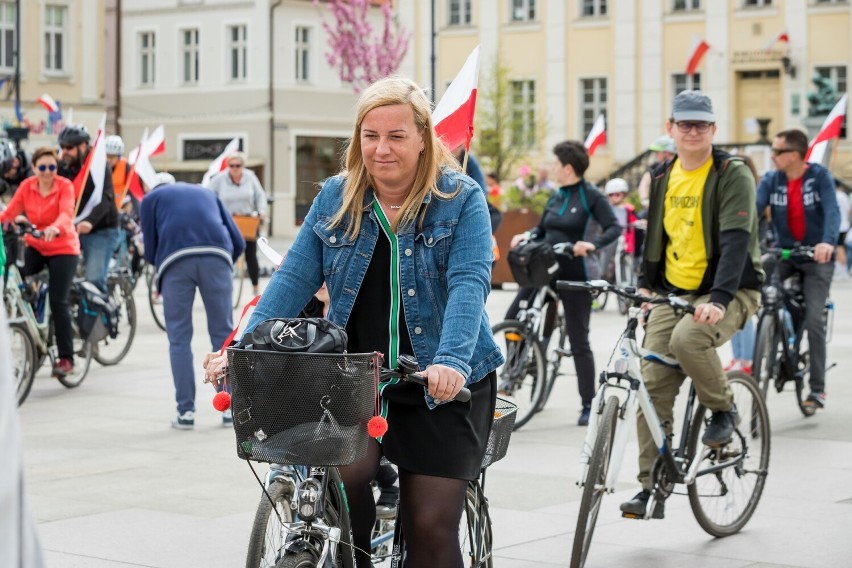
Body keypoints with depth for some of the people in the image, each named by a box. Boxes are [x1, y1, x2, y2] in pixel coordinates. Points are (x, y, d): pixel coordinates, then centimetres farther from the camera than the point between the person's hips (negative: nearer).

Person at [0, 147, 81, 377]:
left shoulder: (65, 186, -13)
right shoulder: (27, 186, -2)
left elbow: (66, 213, -29)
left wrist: (54, 228, -50)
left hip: (63, 248, -3)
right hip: (35, 247, 4)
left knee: (58, 302, -9)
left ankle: (66, 358, 0)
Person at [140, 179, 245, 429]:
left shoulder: (151, 199, 27)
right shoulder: (207, 193, 34)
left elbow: (150, 252, 18)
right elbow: (238, 242, 23)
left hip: (175, 258, -2)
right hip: (216, 256, 2)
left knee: (179, 338, 8)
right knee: (223, 333, 11)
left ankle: (186, 411, 6)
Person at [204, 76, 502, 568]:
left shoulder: (461, 199, -6)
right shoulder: (336, 198, 4)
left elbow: (469, 283, -19)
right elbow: (295, 278, -1)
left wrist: (452, 360, -36)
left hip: (442, 385, -2)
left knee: (431, 527, -4)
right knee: (344, 476, -25)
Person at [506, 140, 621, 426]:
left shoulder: (591, 196, -9)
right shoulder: (556, 197, 11)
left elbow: (614, 228, -16)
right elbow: (542, 229, 19)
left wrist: (592, 244, -33)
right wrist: (527, 236, -2)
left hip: (575, 275, -6)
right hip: (546, 269, 7)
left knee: (578, 340, -1)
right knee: (513, 318, -3)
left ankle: (588, 405, 6)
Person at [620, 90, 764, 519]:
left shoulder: (732, 174, -9)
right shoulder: (662, 177, 10)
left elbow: (736, 240, -20)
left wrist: (719, 299, -32)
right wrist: (645, 285, 13)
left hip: (727, 292, -5)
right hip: (673, 292, 6)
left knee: (688, 339, -35)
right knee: (653, 386, -6)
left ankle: (724, 410, -6)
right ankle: (653, 487, 1)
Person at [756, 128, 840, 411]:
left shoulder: (819, 176, -13)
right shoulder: (771, 180, -5)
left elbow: (832, 211, -26)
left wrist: (828, 242, -46)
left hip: (817, 258, -3)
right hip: (784, 255, 3)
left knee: (813, 320, -12)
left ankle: (817, 388, -1)